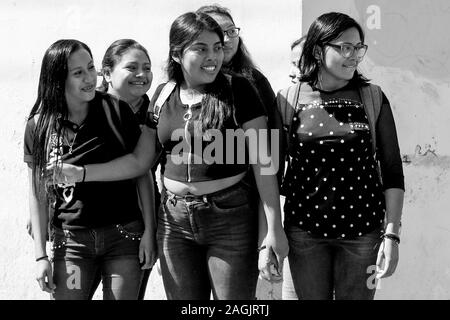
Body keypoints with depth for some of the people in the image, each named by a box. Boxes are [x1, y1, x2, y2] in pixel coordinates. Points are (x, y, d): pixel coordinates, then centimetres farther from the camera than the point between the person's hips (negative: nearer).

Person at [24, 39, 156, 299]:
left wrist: (149, 231, -3)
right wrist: (41, 255, 0)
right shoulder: (40, 125, -2)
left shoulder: (116, 110, -5)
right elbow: (38, 194, 3)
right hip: (71, 241, 1)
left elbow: (142, 172, 1)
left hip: (123, 236, 0)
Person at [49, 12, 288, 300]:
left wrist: (275, 228, -10)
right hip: (175, 221, 4)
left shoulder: (238, 90, -6)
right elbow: (140, 161, 11)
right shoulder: (163, 95, 6)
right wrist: (82, 173, 1)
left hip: (231, 220, -4)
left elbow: (263, 161, -7)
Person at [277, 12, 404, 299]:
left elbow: (392, 171, 1)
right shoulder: (288, 99, -1)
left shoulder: (373, 98, -1)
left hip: (362, 231, 0)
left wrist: (392, 235, -6)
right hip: (304, 230, 0)